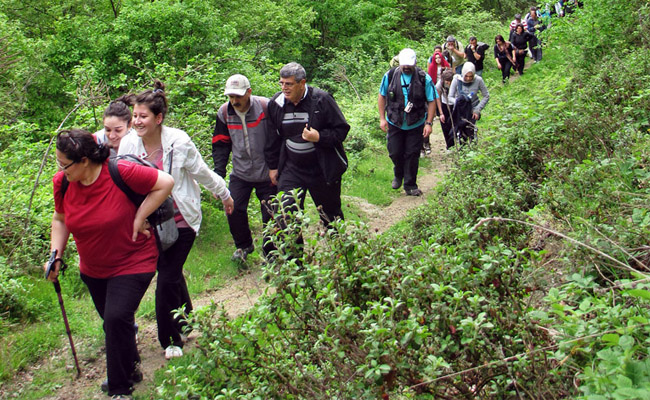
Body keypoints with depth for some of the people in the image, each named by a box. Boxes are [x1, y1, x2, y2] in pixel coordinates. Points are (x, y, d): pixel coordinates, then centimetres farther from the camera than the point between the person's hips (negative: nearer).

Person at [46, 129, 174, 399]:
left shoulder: (121, 173, -26)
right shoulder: (61, 183, -10)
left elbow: (165, 183, -19)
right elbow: (60, 219, 7)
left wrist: (139, 218, -19)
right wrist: (56, 255, -5)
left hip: (132, 263, -6)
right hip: (92, 269, 6)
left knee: (117, 318, -17)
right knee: (111, 321, 18)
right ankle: (130, 368, 45)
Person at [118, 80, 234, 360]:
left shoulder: (178, 142, -18)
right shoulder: (128, 143, -8)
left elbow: (204, 173, -3)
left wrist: (224, 195, 10)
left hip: (180, 221, -4)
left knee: (168, 279, -5)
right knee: (171, 274, 15)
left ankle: (171, 339, 12)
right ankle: (186, 320, 40)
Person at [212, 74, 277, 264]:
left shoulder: (266, 107, -15)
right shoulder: (224, 112, -3)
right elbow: (220, 145, 8)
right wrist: (219, 173, 3)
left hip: (267, 172, -3)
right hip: (240, 173, 3)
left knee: (270, 214, 1)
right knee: (233, 210, -2)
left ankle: (270, 252, 23)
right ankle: (243, 246, 25)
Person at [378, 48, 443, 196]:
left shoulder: (424, 78, -11)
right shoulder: (390, 76, -7)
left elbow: (432, 101, -5)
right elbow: (382, 96, 4)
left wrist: (428, 123, -10)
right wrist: (382, 118, 0)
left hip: (416, 125, -1)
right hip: (394, 123, 1)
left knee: (412, 155, 3)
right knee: (395, 153, 6)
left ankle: (410, 186, 16)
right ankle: (398, 175, 38)